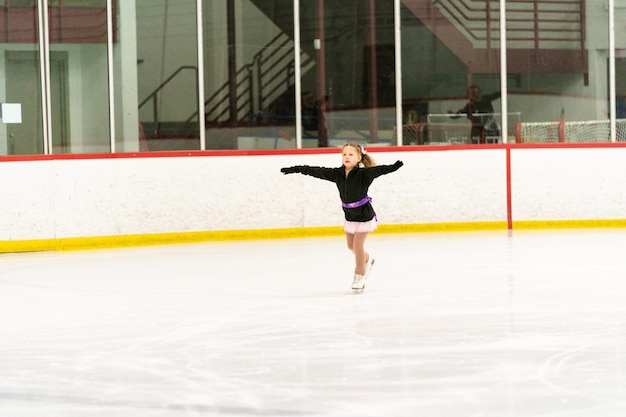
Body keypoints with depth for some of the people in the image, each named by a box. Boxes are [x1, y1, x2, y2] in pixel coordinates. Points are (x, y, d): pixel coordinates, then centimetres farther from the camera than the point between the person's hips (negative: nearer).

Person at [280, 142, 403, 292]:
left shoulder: (363, 173, -22)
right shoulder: (337, 173, -7)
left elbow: (378, 170, -37)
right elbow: (317, 171, -4)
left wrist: (393, 167, -56)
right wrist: (296, 169, -2)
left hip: (364, 214, -6)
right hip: (349, 215, 6)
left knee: (358, 245, -2)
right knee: (351, 245, 15)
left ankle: (359, 275, 18)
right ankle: (367, 260, 45)